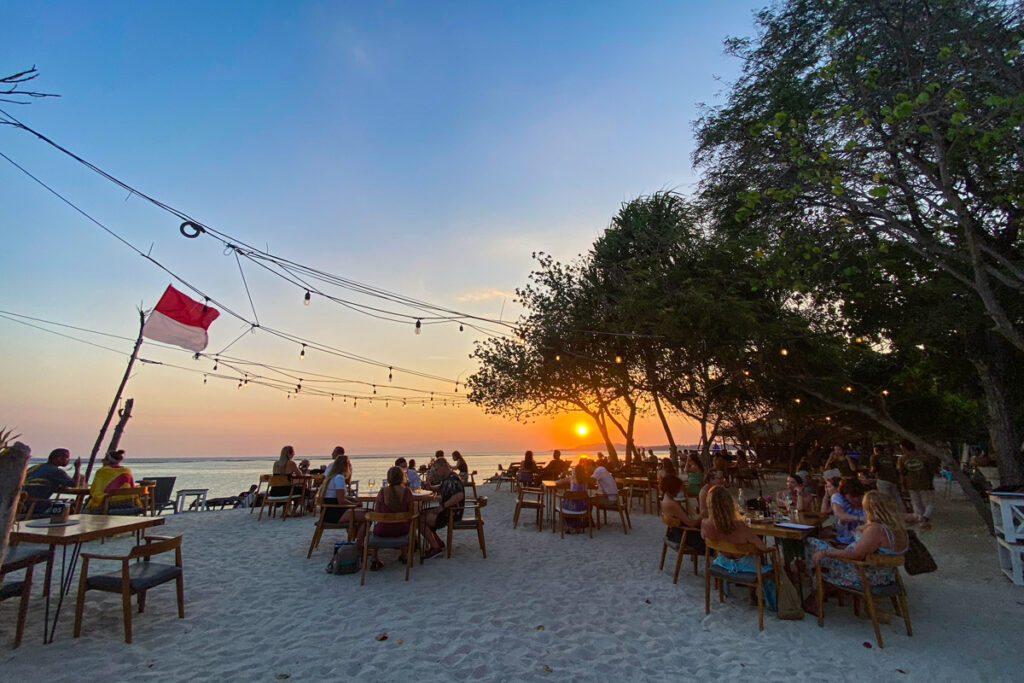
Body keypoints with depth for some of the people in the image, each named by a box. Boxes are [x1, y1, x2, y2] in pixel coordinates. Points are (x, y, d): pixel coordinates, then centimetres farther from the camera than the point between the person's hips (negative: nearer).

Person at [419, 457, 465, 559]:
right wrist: (430, 487, 12)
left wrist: (442, 506, -28)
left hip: (453, 513, -11)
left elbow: (459, 495, -36)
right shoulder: (445, 478, 11)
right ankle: (439, 543, 15)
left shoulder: (453, 479, -20)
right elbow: (440, 488, 33)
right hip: (447, 510, 11)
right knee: (422, 515, 13)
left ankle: (436, 548, -4)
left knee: (421, 520, -15)